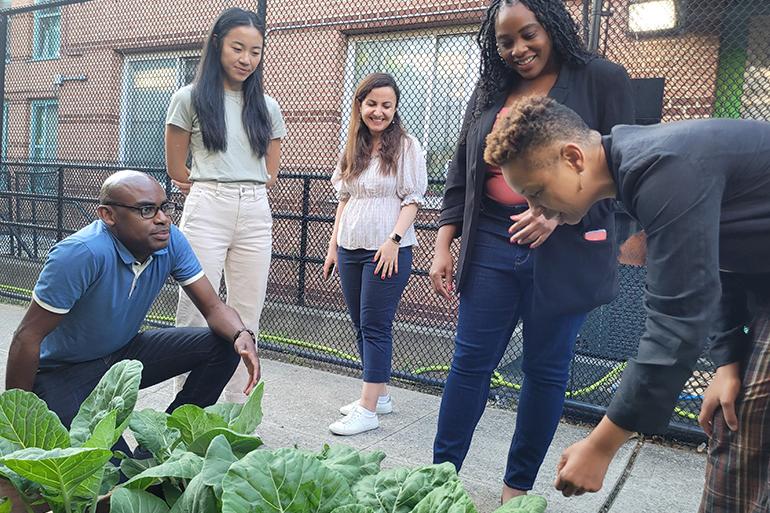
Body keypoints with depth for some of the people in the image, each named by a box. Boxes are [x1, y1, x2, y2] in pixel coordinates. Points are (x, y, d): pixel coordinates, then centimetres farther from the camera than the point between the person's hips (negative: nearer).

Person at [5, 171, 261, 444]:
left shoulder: (171, 241, -14)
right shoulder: (82, 253, -31)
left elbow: (213, 307, -10)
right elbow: (28, 338, -24)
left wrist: (242, 335, -32)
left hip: (124, 352, 6)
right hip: (64, 371, -6)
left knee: (224, 344, -12)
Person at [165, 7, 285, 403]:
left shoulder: (267, 106, 13)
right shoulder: (190, 98, 3)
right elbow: (176, 169, 5)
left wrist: (239, 185, 7)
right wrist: (213, 185, 10)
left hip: (256, 216, 4)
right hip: (206, 212, -3)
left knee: (246, 318, 6)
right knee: (195, 315, -1)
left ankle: (236, 409, 17)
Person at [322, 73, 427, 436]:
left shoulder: (406, 147, -3)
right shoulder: (352, 149, 14)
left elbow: (412, 200, -7)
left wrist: (393, 240, -18)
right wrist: (333, 246, 13)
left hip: (388, 251, -7)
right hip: (350, 249, 7)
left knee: (375, 326, -6)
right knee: (361, 325, 11)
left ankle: (368, 409, 0)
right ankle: (380, 395, 24)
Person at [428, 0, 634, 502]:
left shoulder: (603, 79, 1)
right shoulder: (489, 91, 13)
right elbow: (461, 175, 13)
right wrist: (444, 245, 6)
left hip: (565, 250, -3)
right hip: (492, 245, 3)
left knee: (546, 369, 6)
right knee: (471, 362, 4)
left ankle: (518, 487, 23)